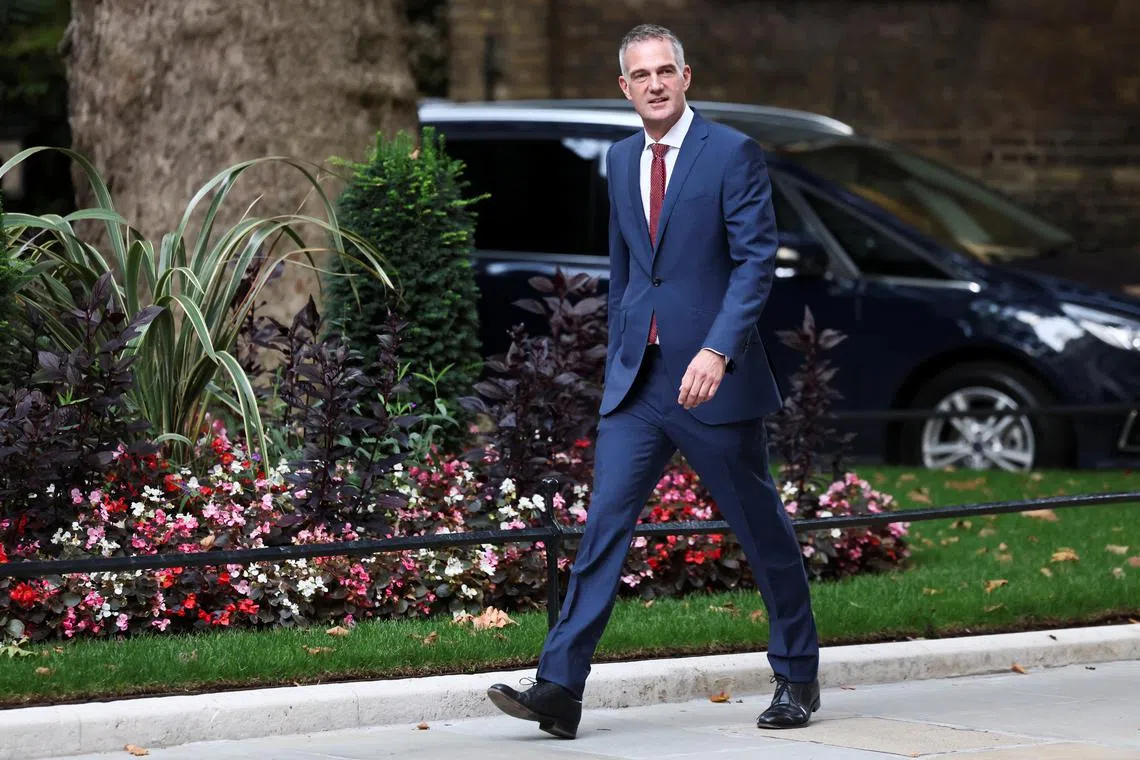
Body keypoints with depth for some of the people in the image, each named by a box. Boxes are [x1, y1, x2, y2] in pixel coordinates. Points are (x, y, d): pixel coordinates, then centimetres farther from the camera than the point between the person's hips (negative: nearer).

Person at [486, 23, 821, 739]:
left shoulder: (733, 153, -7)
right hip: (637, 380, 5)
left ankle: (797, 679, 23)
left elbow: (757, 260, -13)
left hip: (713, 379, -5)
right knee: (604, 525, -5)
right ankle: (560, 688, -10)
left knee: (763, 529, 8)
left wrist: (717, 350, -24)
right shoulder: (622, 160, 12)